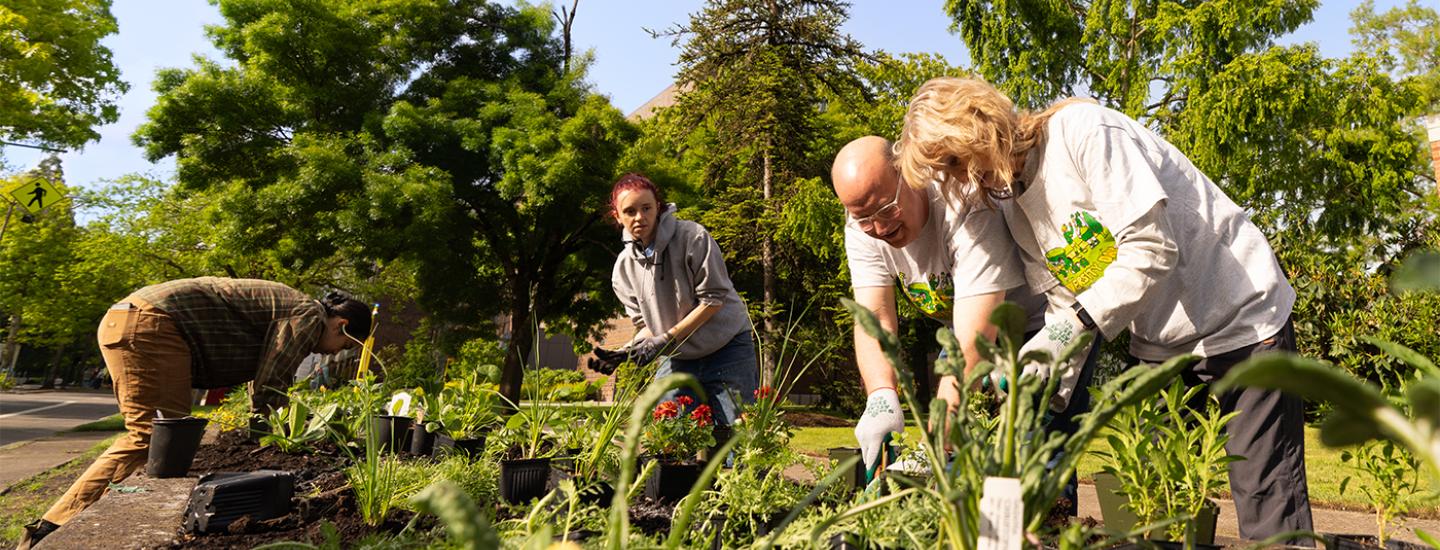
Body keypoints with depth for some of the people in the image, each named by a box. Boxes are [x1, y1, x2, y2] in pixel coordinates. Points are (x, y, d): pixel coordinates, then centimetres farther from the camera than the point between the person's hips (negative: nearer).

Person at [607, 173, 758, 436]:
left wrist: (666, 339, -20)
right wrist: (638, 346, -17)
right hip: (676, 358, 4)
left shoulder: (693, 237, -16)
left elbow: (713, 299, -17)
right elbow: (643, 321, 6)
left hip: (727, 347, -4)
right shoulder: (624, 267, -1)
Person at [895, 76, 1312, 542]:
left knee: (1267, 501, -4)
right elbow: (1067, 308, 2)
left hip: (1241, 316, -7)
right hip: (1159, 343, 7)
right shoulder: (1017, 213, 3)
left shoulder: (1080, 132, -19)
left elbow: (1152, 249, -26)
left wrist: (1071, 327, -27)